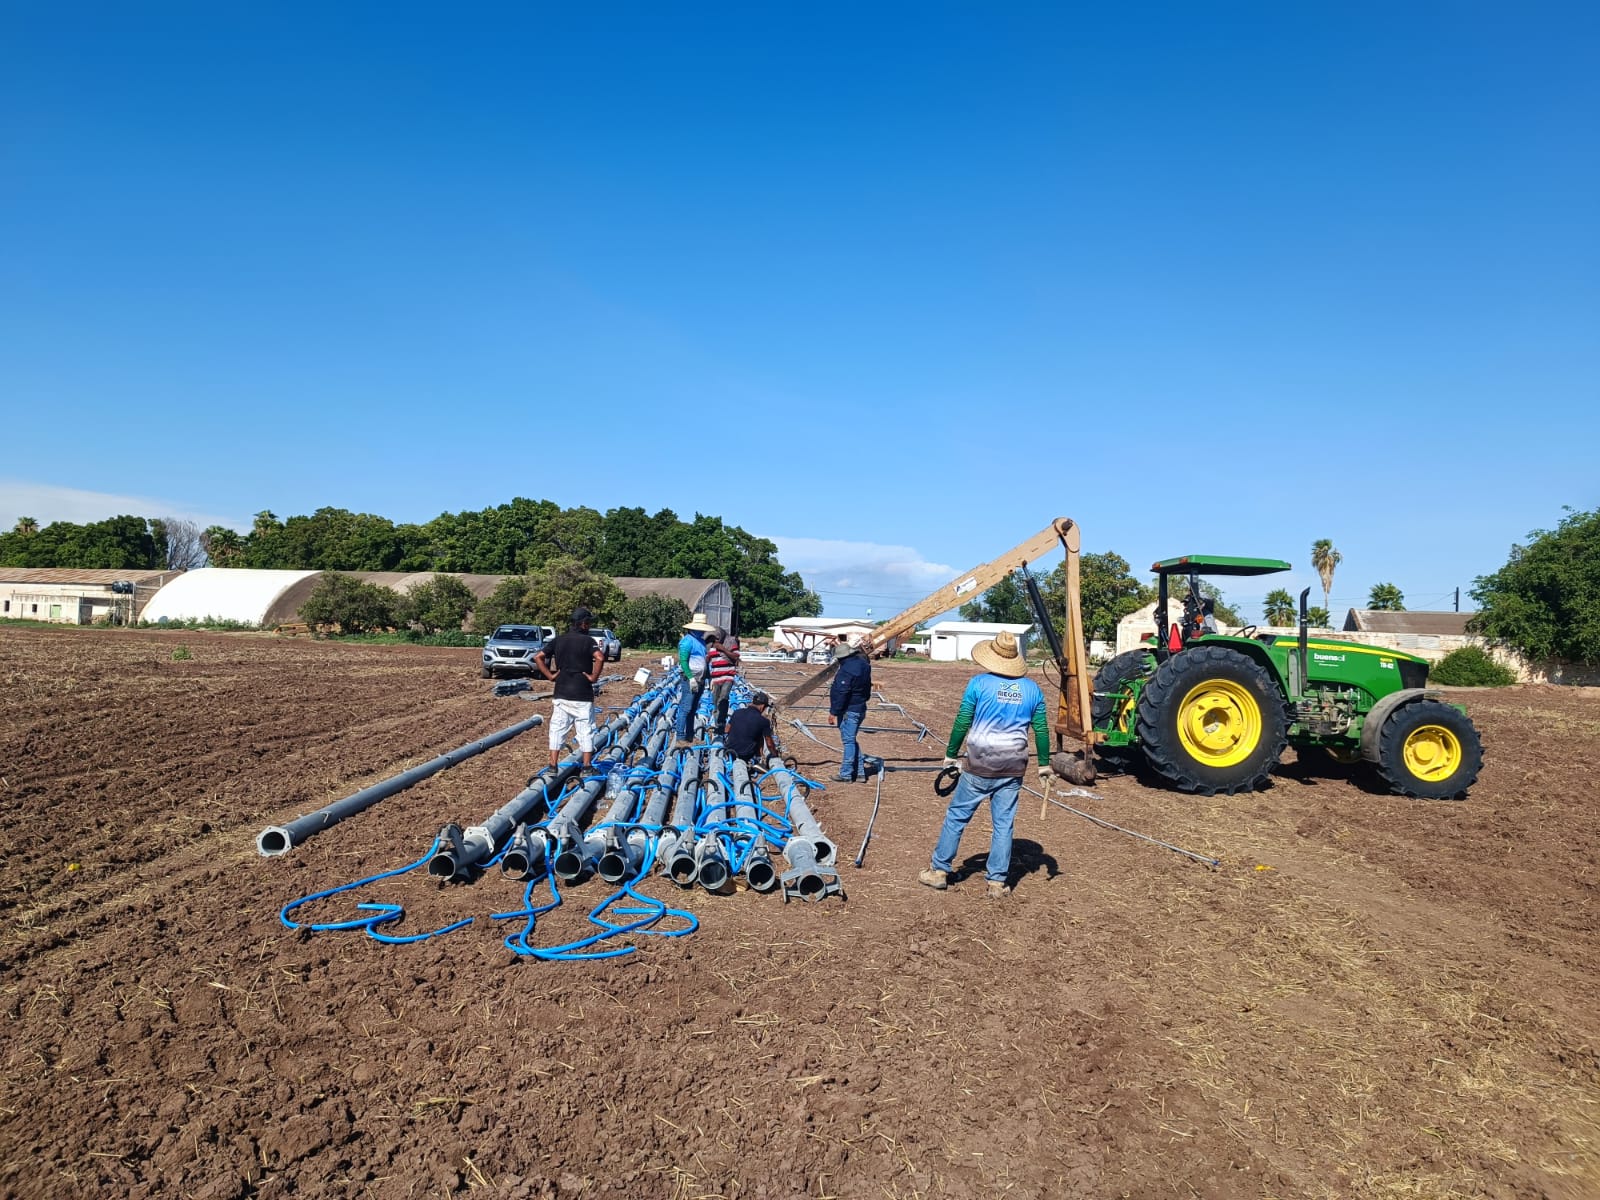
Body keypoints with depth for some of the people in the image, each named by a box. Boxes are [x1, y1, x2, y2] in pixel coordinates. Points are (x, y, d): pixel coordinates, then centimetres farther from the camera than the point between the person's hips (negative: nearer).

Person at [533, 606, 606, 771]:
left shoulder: (558, 640, 8)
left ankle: (552, 766, 10)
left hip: (561, 693, 4)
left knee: (557, 729, 9)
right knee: (586, 730, 5)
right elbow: (600, 658, -24)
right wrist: (594, 676, -13)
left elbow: (538, 657, 3)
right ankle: (586, 767, 7)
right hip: (582, 695, -4)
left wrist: (550, 675, 4)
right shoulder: (587, 640, -7)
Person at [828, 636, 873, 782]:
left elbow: (840, 694, -22)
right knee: (852, 740, 19)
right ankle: (859, 771, 23)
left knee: (848, 741, -4)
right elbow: (867, 686, 19)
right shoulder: (863, 664, 7)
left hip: (849, 710, -10)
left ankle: (846, 774, 2)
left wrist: (833, 712, -15)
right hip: (861, 708, 10)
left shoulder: (846, 670, -23)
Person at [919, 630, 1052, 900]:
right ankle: (997, 883, 13)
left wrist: (950, 755, 4)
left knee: (956, 816, 9)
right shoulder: (1032, 689, 3)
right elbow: (1041, 730, 4)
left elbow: (962, 723, -6)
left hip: (979, 765, -3)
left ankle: (939, 871, 17)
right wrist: (1044, 765, 12)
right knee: (1004, 824, 9)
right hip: (1013, 767, 3)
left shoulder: (979, 684, -7)